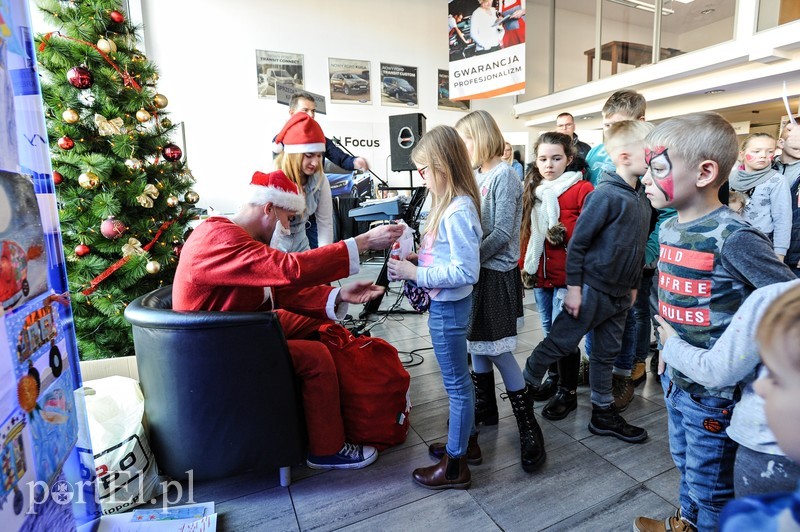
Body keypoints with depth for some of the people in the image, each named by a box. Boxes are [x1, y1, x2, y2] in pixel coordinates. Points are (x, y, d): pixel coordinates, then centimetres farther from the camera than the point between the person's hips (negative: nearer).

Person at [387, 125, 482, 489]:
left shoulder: (458, 211, -23)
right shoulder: (449, 203, 7)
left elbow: (466, 272, -27)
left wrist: (415, 273, -23)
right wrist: (419, 258, 1)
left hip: (448, 307, -10)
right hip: (445, 304, 10)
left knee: (456, 383, 5)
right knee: (458, 378, 22)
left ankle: (455, 466, 23)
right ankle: (463, 440, 42)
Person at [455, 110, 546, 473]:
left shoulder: (503, 175, -13)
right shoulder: (477, 175, 9)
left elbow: (502, 233, -17)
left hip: (497, 273, -8)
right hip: (477, 270, 8)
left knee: (498, 350, -3)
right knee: (477, 342, 15)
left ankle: (528, 426, 12)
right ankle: (485, 407, 33)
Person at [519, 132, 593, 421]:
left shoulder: (582, 189, -8)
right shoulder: (534, 190, 11)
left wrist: (564, 231, -26)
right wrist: (526, 265, 10)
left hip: (568, 274, -6)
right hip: (540, 272, 6)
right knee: (548, 329, 17)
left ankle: (568, 391, 15)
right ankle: (554, 375, 36)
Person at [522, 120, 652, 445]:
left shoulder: (642, 196, 7)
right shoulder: (606, 194, -18)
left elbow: (639, 246, 16)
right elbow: (577, 242, -17)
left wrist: (634, 284, 18)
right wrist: (573, 286, -17)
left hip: (620, 293, 8)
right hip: (592, 288, -8)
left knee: (607, 353, 17)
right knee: (559, 343, 3)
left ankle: (603, 414, 31)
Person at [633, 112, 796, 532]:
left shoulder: (732, 238, -23)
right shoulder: (669, 228, 1)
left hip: (715, 389, -7)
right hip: (676, 376, 8)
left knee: (709, 482, 14)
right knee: (685, 462, 28)